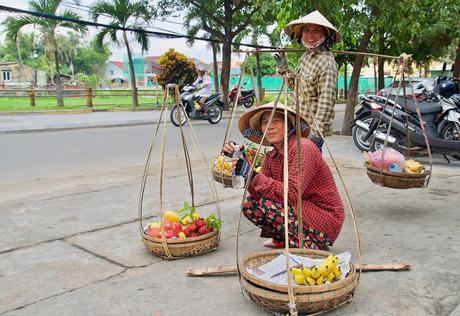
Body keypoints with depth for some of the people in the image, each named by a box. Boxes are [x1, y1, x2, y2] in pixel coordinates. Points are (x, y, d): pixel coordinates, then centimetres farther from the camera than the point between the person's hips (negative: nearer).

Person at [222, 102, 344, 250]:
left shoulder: (303, 148, -19)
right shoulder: (272, 156, 5)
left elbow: (292, 194, -31)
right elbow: (257, 193, -7)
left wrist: (255, 176, -33)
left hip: (326, 219, -8)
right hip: (302, 211, 8)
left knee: (268, 204, -26)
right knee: (250, 203, -3)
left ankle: (308, 245, -8)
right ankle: (282, 239, 13)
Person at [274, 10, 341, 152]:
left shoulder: (326, 63, -20)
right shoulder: (306, 55, 8)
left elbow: (326, 102, -25)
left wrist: (316, 134, -29)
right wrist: (284, 68, 12)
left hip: (312, 126, -9)